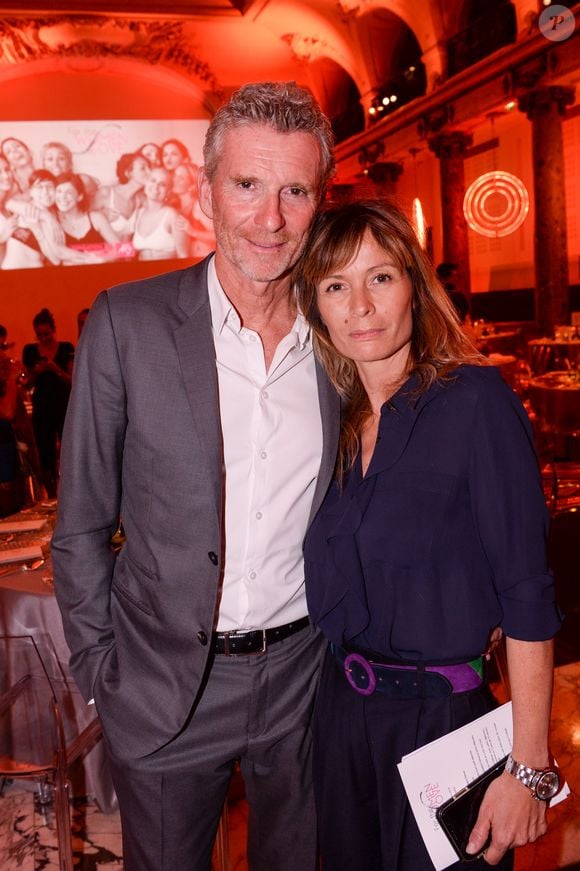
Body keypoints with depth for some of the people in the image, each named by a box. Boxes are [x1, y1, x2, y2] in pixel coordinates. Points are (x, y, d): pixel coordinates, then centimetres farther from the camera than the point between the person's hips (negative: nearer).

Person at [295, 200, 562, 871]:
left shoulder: (473, 400, -16)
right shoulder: (336, 420, 1)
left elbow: (526, 593, -17)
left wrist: (528, 765, -17)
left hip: (441, 718, -5)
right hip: (341, 710, 6)